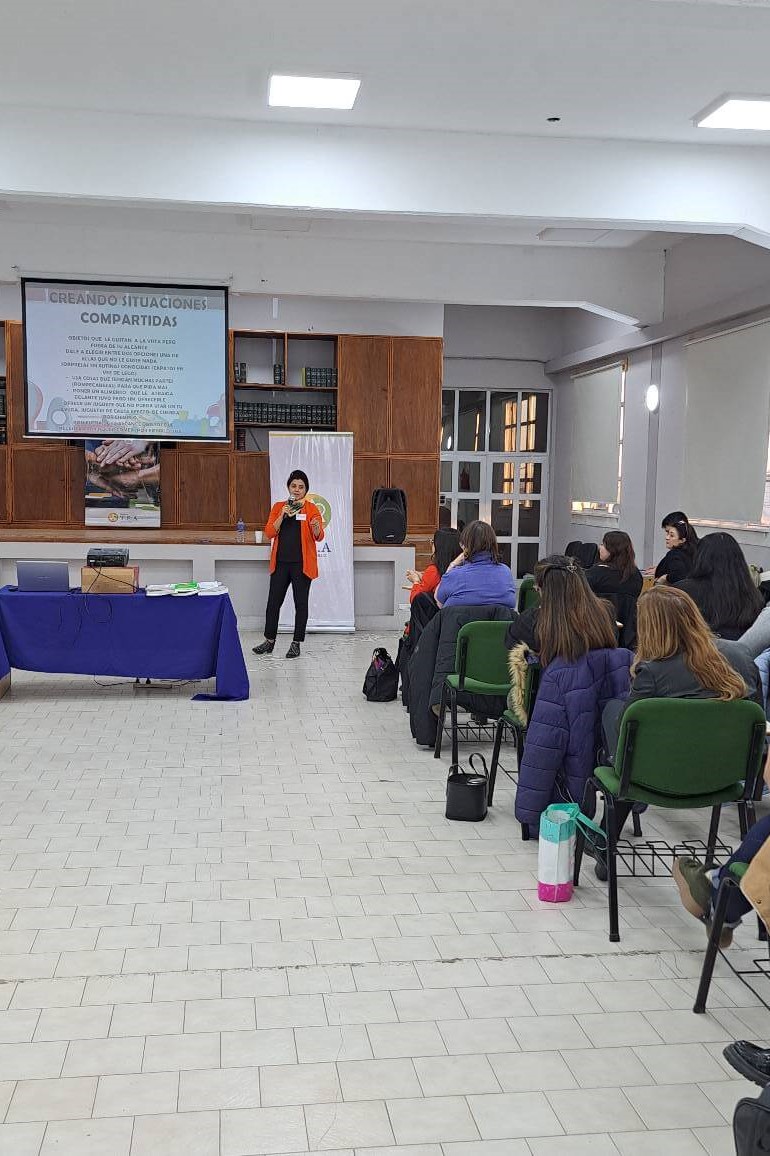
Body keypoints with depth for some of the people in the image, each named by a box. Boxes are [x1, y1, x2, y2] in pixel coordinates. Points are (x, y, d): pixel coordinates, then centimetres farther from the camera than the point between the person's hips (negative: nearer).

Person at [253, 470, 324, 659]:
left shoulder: (312, 509, 1)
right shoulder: (279, 507, 8)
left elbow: (319, 537, -8)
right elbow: (269, 533, -1)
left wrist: (316, 527, -30)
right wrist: (282, 515, -14)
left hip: (302, 564, -3)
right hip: (280, 562, 3)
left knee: (301, 603, 1)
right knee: (273, 601, 6)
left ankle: (296, 643, 10)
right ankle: (269, 641, 17)